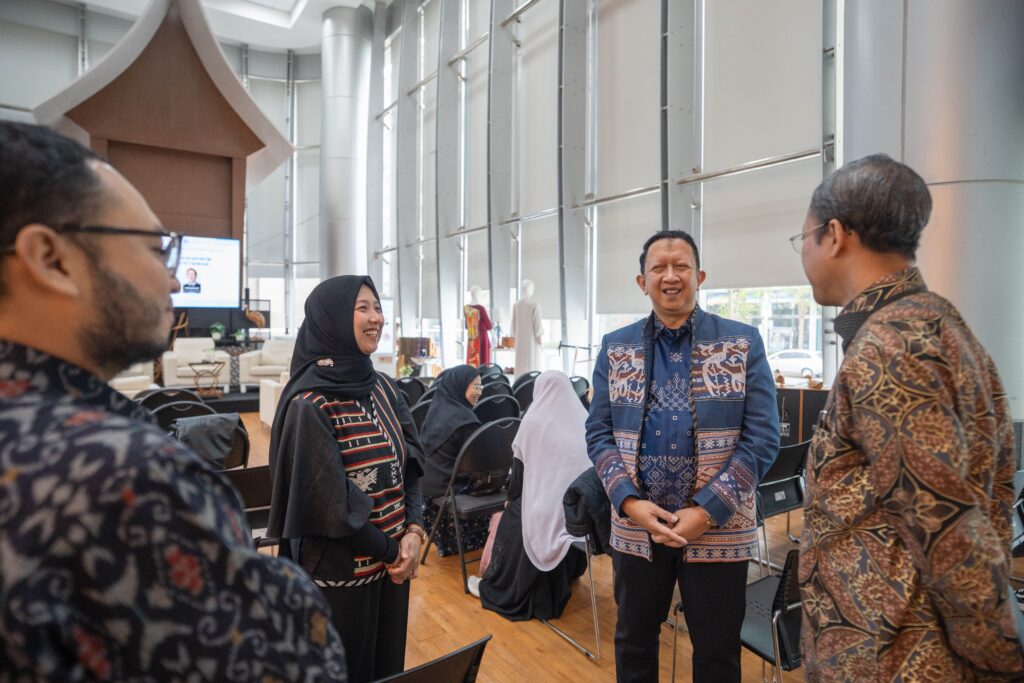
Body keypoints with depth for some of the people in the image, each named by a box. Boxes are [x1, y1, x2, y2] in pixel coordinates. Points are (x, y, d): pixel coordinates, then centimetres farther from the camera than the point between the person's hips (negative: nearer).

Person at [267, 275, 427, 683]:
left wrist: (414, 532, -10)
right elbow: (330, 501, -20)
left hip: (391, 564, 6)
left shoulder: (384, 389, 2)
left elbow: (412, 465, 3)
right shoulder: (309, 404, -19)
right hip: (338, 572, -6)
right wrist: (389, 550, -11)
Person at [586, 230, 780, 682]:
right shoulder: (615, 348, 2)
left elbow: (762, 438, -7)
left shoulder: (743, 344, -3)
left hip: (719, 531, -1)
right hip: (634, 527, 2)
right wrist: (630, 503, -12)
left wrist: (707, 512, -14)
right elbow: (598, 434, 1)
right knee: (632, 643, 20)